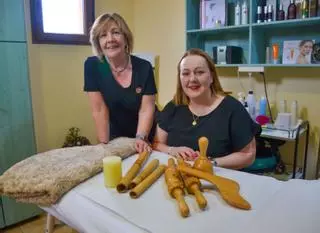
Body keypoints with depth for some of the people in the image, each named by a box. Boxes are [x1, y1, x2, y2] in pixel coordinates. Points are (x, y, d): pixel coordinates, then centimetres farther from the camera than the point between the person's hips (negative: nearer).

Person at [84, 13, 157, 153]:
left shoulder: (144, 67, -14)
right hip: (115, 138, 0)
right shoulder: (92, 66, -15)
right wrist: (104, 144, -17)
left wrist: (140, 138, -28)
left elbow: (147, 108, -16)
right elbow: (99, 110, -16)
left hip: (146, 135, 1)